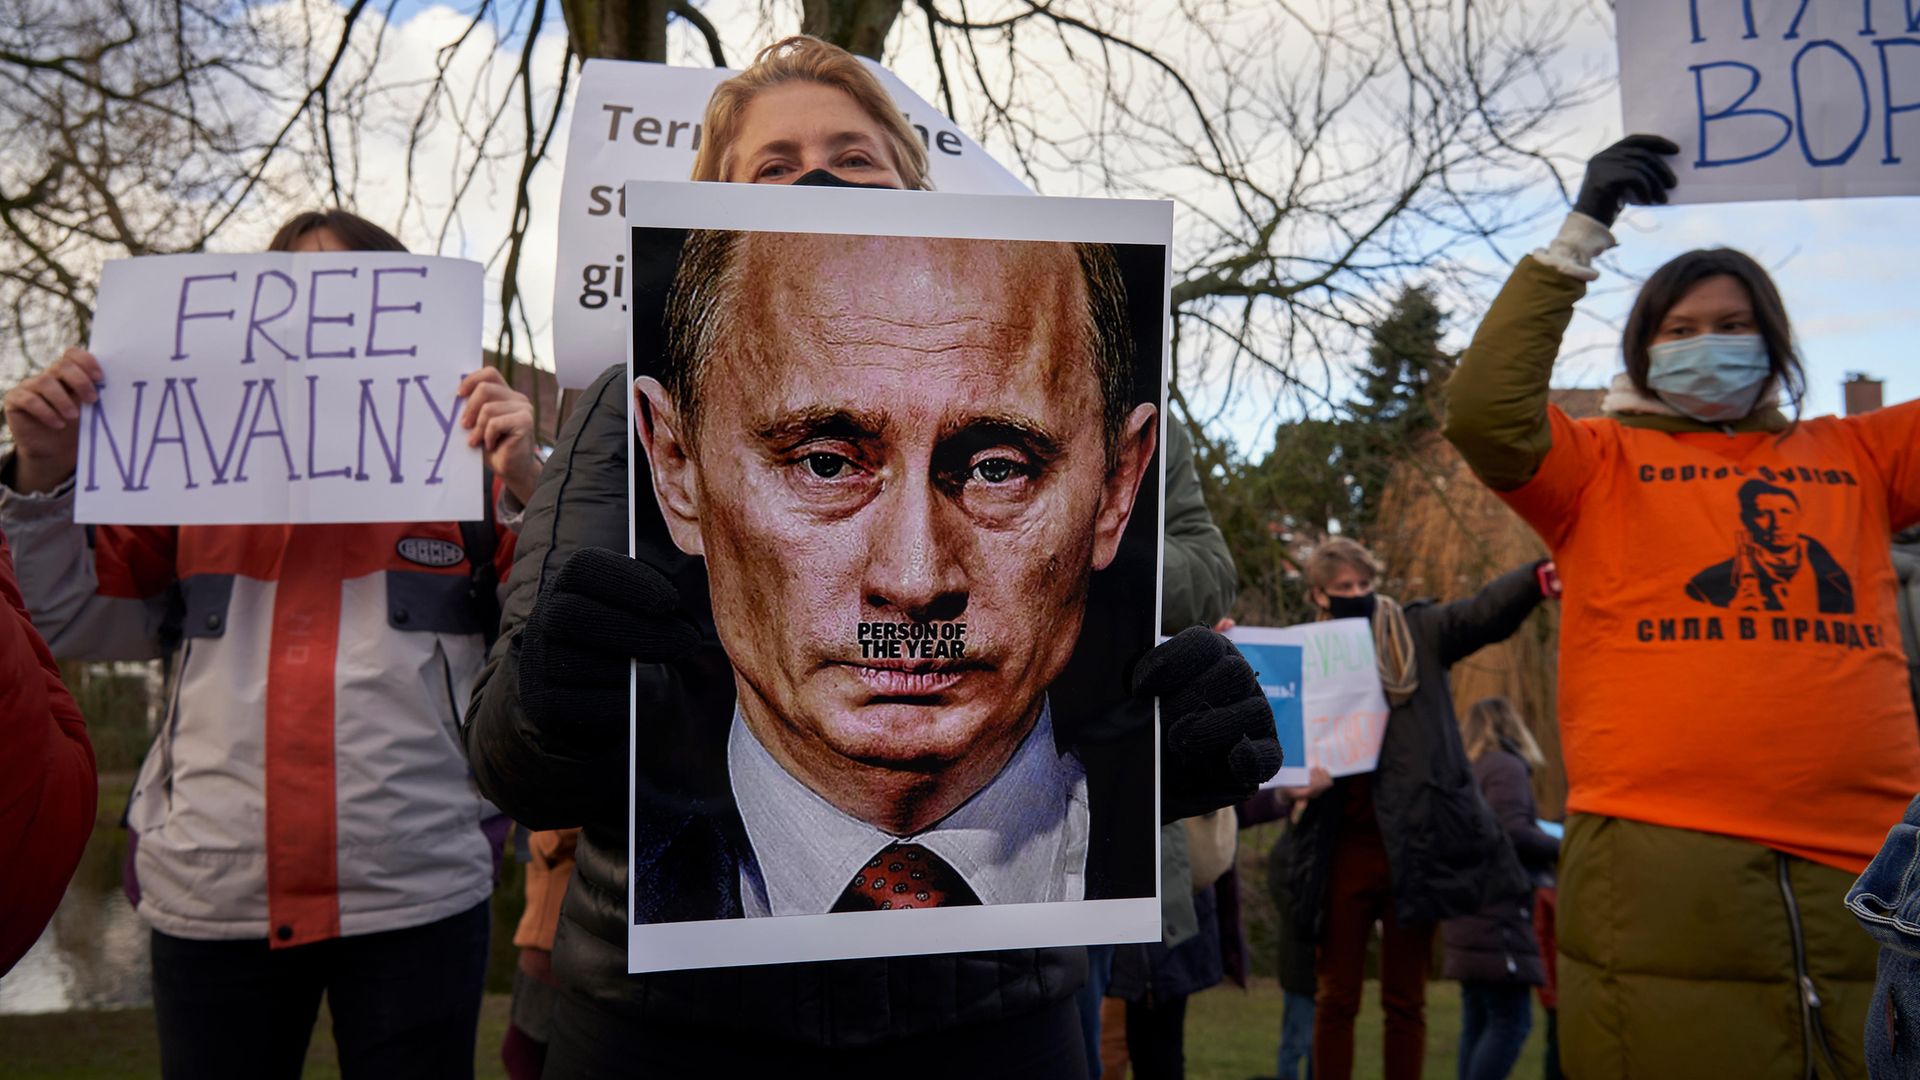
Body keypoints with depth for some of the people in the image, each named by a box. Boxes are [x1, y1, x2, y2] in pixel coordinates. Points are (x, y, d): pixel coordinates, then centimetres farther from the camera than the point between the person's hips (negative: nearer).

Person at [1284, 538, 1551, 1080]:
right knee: (1335, 999, 6)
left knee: (1405, 1001, 8)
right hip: (1342, 848, 1)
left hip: (1413, 842, -1)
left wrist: (1541, 574, -31)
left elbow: (1485, 610, -12)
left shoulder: (1417, 633, 5)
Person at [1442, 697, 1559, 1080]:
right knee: (1511, 1021, -7)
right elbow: (1511, 831, -20)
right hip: (1497, 917, -9)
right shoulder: (1507, 767, -7)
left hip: (1467, 916, 9)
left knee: (1477, 1021, 11)